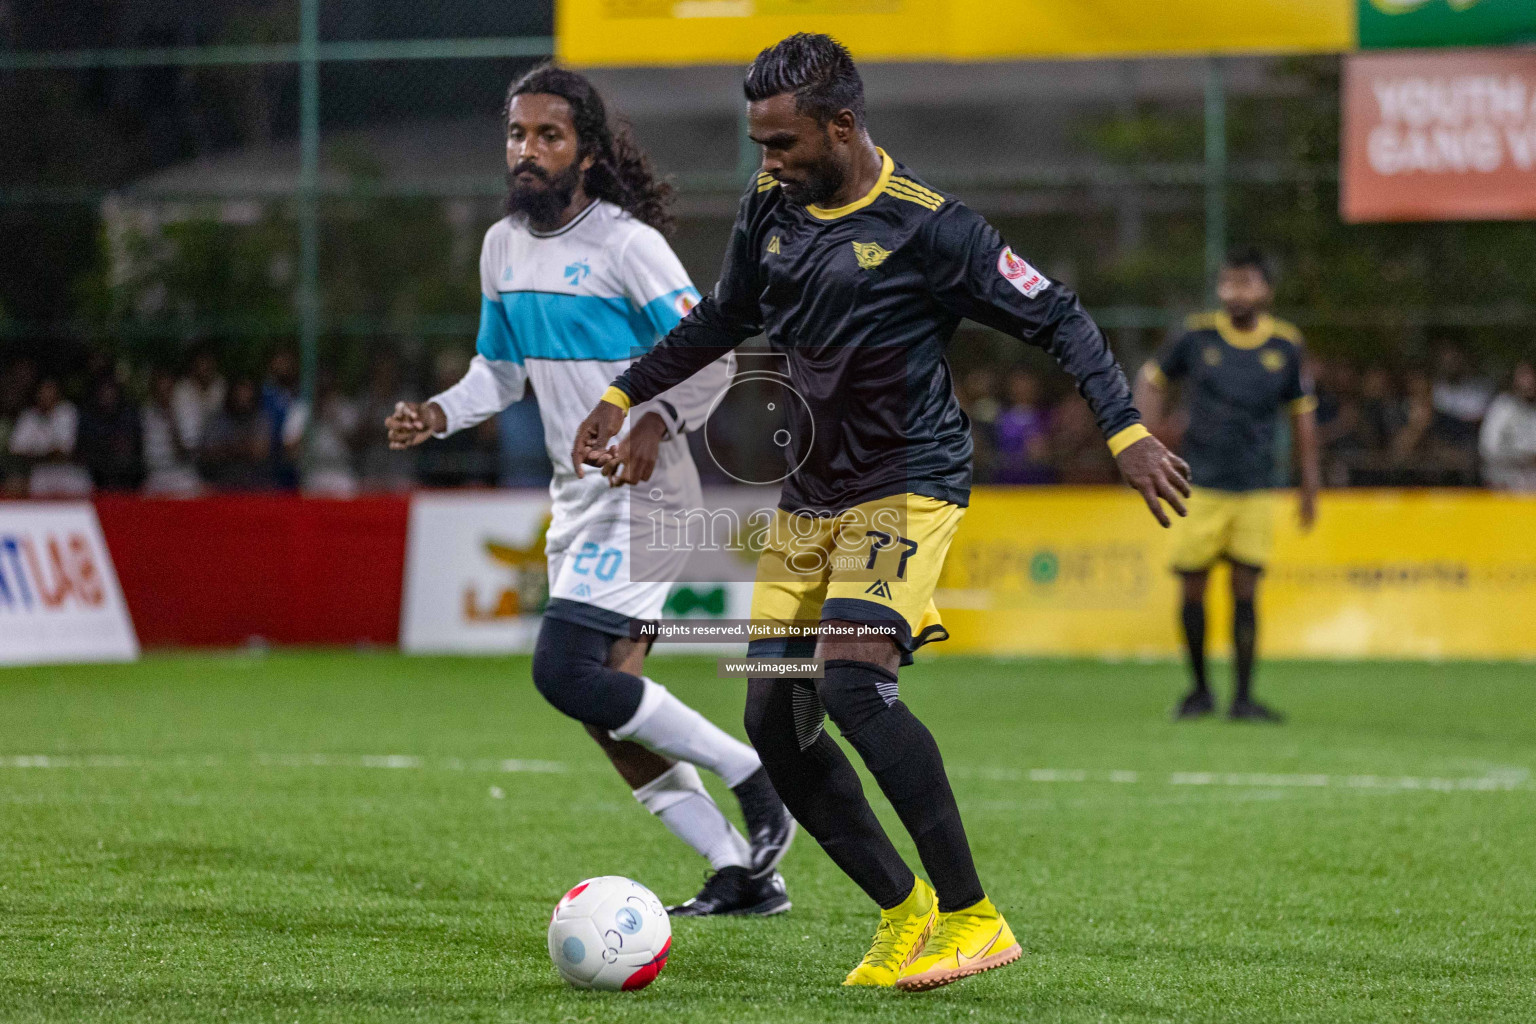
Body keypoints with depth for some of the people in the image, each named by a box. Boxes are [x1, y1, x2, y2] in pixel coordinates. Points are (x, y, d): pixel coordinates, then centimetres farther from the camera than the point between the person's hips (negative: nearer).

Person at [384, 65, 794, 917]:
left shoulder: (626, 244, -13)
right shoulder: (503, 247, 10)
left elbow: (711, 354, -14)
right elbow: (499, 368, 20)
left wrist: (656, 422, -30)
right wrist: (438, 415, 2)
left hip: (642, 494, -9)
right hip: (577, 499, 9)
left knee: (565, 670, -20)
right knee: (604, 705, 5)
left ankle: (751, 777, -7)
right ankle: (740, 874, 12)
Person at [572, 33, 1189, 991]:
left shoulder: (928, 227, -15)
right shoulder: (771, 206, 5)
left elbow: (1057, 318, -11)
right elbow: (724, 318, 23)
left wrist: (1127, 430, -20)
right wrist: (626, 394, 19)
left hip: (906, 488, -7)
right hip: (809, 498, 7)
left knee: (854, 683, -26)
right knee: (774, 720, 0)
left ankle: (973, 918, -19)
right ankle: (905, 911, 13)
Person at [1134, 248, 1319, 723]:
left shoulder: (1284, 345, 1)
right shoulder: (1198, 335, -3)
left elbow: (1302, 409, 13)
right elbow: (1152, 376, 12)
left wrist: (1309, 481, 12)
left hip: (1254, 488, 0)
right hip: (1199, 486, 0)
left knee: (1245, 591, -4)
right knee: (1193, 590, 2)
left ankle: (1244, 697, 2)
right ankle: (1199, 689, 20)